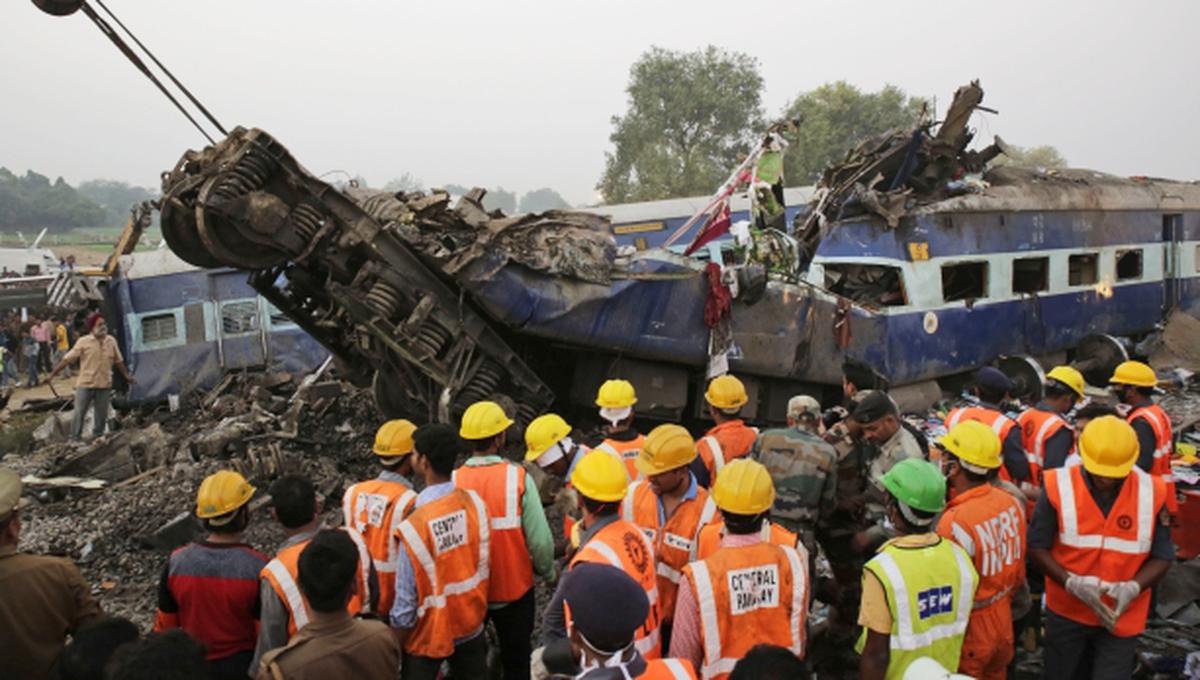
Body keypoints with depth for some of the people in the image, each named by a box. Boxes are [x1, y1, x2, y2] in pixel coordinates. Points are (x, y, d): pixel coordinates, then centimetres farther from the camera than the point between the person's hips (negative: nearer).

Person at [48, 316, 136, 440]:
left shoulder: (111, 341, 4)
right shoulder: (83, 342, -6)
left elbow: (118, 361, 14)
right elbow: (68, 359, -6)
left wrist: (126, 375, 16)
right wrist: (53, 373, -9)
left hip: (105, 385, 3)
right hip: (85, 384, -3)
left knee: (101, 415, 10)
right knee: (79, 413, 2)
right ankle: (74, 439, 11)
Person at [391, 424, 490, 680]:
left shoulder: (413, 527, -29)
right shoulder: (474, 502, -15)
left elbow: (406, 603, -21)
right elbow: (483, 563, -2)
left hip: (429, 635, -4)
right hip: (471, 623, 4)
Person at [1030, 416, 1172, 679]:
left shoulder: (1151, 494, -13)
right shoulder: (1059, 487, -17)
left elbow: (1162, 556, -4)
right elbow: (1037, 547, -10)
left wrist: (1133, 588, -21)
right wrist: (1072, 583, -23)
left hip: (1122, 617, 0)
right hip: (1067, 610, 0)